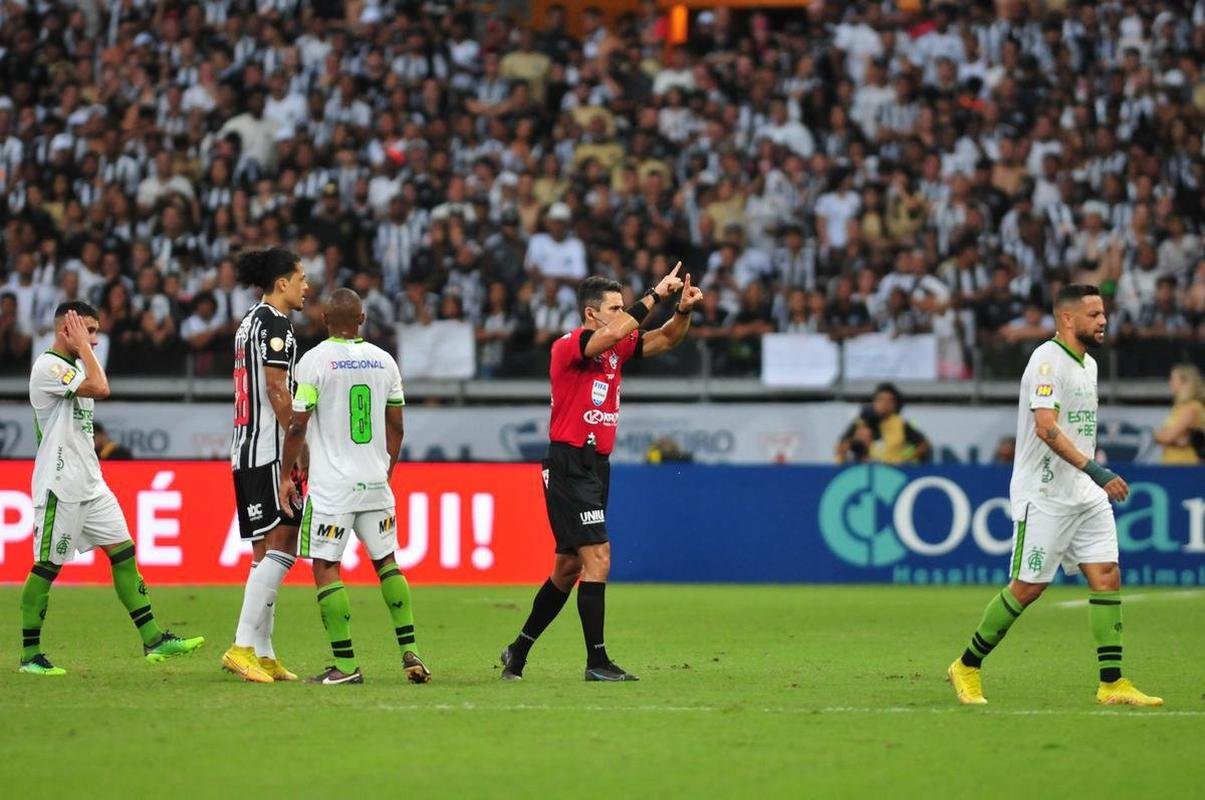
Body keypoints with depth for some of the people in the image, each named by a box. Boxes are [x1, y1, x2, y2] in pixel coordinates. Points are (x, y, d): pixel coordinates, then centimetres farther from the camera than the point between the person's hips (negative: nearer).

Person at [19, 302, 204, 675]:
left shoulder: (75, 366, 17)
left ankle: (152, 640, 5)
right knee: (47, 567, -3)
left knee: (123, 552, 4)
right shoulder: (48, 366, -14)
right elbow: (100, 388, -25)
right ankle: (30, 655, 4)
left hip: (90, 483, 9)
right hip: (60, 486, -9)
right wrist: (83, 347, -15)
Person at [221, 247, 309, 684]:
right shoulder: (274, 324, -11)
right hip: (268, 449, -10)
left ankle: (262, 653, 10)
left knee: (268, 551, 10)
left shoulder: (252, 320, 19)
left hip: (248, 448, 10)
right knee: (278, 547, -12)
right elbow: (277, 391, -16)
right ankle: (243, 646, -16)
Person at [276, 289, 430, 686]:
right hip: (375, 482, 5)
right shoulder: (384, 361, 6)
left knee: (326, 568, -1)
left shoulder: (314, 361, -8)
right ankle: (410, 652, 9)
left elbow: (298, 425, -9)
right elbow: (395, 427, 13)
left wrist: (286, 474, 1)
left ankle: (345, 664, -6)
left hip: (332, 485, -5)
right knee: (386, 562, 15)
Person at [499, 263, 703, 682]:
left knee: (568, 568, 13)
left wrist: (684, 310, -11)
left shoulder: (617, 348, 11)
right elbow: (612, 333, -30)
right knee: (597, 558, -15)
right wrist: (656, 294, -26)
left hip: (597, 467, 9)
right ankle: (597, 661, -13)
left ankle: (518, 651, 25)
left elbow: (665, 338, 9)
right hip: (568, 468, -9)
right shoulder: (568, 347, -12)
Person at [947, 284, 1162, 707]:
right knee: (1028, 587, -3)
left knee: (1106, 576, -2)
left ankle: (1112, 683, -2)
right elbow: (1046, 427, -27)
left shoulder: (1087, 363, 14)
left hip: (1084, 494, 8)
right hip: (1044, 494, -8)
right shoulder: (1048, 360, -16)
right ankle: (967, 667, 13)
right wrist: (1093, 469, -34)